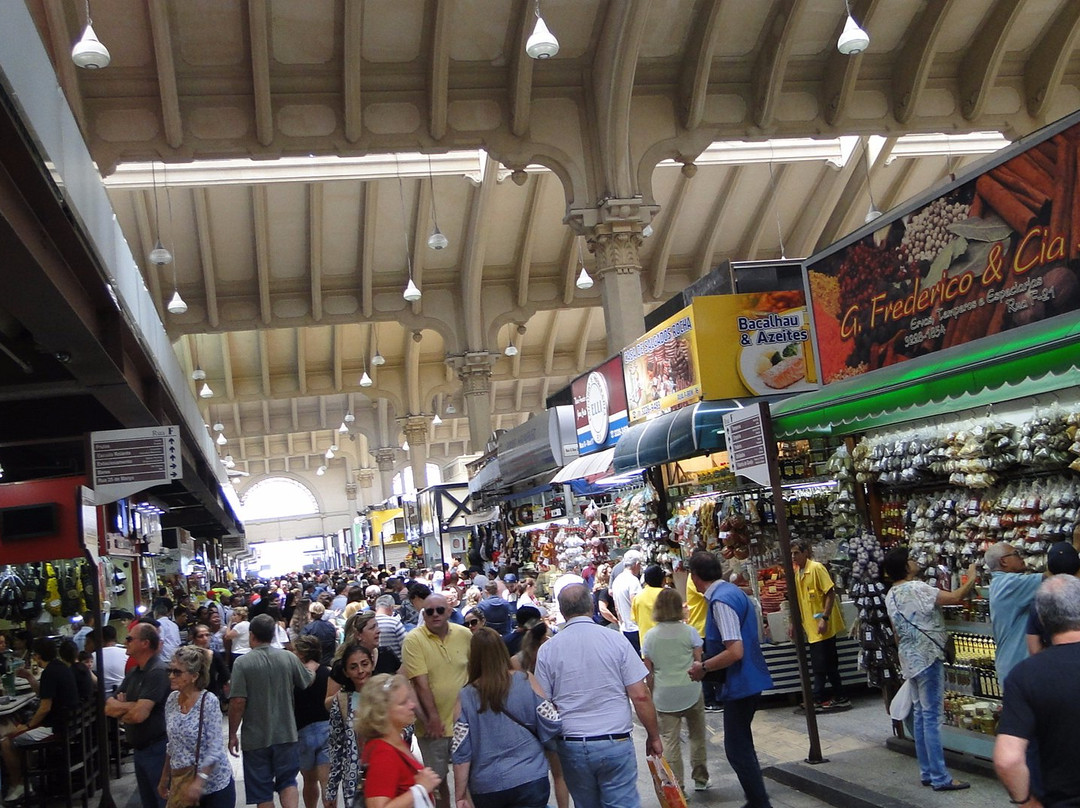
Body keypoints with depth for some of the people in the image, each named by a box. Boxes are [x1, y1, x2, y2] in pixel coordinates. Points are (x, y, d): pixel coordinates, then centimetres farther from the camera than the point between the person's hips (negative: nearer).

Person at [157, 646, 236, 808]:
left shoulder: (209, 701, -17)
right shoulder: (172, 699, 0)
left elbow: (215, 748, -20)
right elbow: (172, 744, 11)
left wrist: (199, 782, -28)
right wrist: (164, 778, 14)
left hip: (214, 784, -5)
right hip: (181, 783, 5)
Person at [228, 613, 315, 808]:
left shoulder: (242, 662, -12)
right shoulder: (289, 658, -4)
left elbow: (238, 702, -16)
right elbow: (308, 681, 12)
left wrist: (232, 735, -4)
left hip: (256, 738, -2)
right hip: (285, 734, 2)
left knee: (262, 791, 10)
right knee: (287, 780, 15)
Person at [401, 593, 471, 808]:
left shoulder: (465, 635, -2)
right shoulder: (413, 640, -13)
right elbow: (421, 683, -16)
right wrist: (433, 717, -17)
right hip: (434, 723, -3)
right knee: (438, 778, 10)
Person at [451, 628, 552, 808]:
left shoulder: (465, 697, -6)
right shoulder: (526, 682, -7)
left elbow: (461, 752, -5)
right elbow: (548, 731, -4)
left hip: (486, 788, 2)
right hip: (530, 780, -1)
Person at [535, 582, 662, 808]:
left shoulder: (547, 649, -2)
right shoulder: (615, 640, -5)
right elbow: (640, 696, -5)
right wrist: (653, 736, 7)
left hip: (571, 746, 2)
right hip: (615, 743, -2)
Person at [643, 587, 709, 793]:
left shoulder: (650, 636, 0)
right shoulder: (689, 632, -3)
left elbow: (649, 672, 3)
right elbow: (699, 662, -1)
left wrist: (651, 695, 13)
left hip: (664, 696, 0)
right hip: (691, 692, 0)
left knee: (670, 741, 6)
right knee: (697, 736, 19)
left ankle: (676, 786, 7)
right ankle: (700, 779, 28)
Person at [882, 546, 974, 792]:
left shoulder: (890, 596, 10)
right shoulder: (916, 589, -17)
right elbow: (955, 597, -19)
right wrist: (971, 579, -2)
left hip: (909, 659, 9)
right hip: (927, 658, -9)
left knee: (920, 716, 13)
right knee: (932, 717, -5)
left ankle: (927, 772, 19)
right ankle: (940, 778, -1)